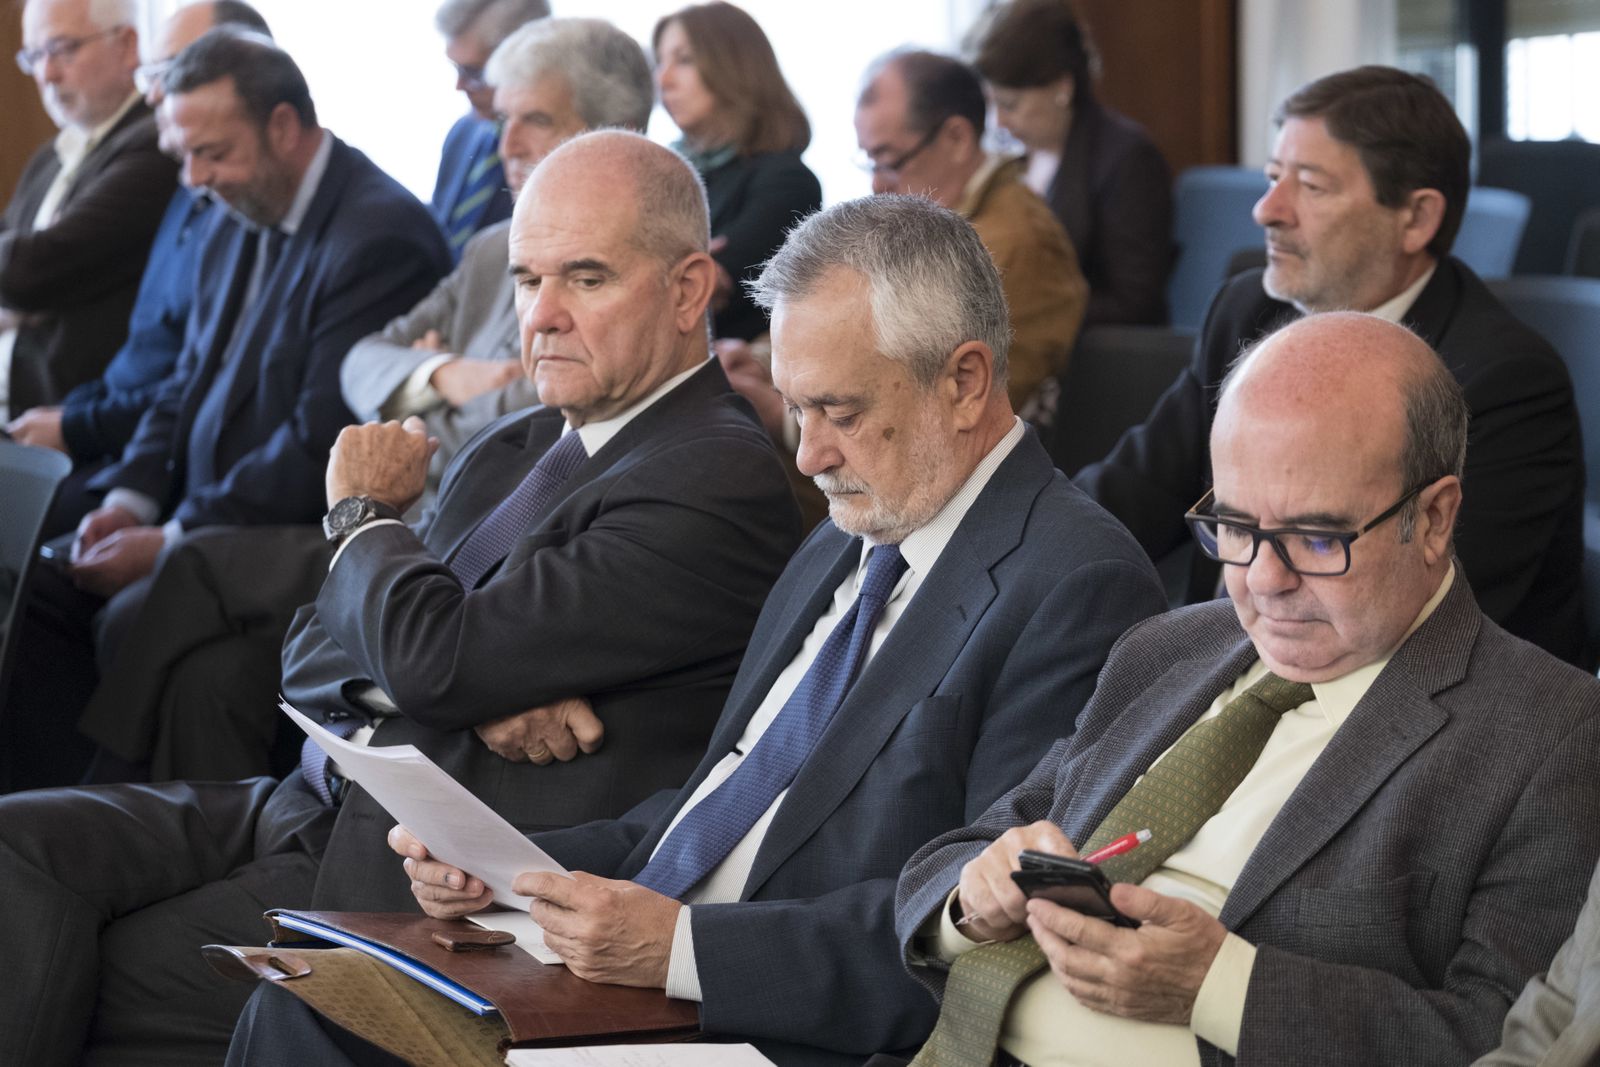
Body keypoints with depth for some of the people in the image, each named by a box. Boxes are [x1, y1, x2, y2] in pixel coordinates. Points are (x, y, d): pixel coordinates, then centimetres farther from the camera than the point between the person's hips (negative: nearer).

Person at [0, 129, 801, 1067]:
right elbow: (314, 656, 15)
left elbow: (433, 655, -18)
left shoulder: (723, 482, -12)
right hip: (317, 807, 8)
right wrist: (476, 686, -8)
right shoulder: (512, 452, 18)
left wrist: (364, 512, 5)